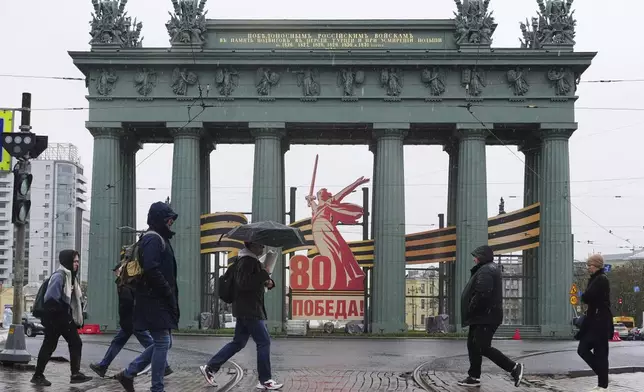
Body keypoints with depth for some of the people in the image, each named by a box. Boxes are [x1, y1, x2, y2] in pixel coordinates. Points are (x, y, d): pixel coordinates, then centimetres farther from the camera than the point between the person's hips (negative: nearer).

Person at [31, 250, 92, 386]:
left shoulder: (71, 276, 12)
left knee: (76, 343, 5)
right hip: (54, 319, -9)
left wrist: (76, 317, 9)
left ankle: (75, 374, 7)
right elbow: (50, 299, -23)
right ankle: (38, 375, 9)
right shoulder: (59, 276, -17)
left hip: (66, 318, 9)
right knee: (49, 346, -1)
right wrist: (60, 312, -18)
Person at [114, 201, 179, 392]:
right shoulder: (154, 239, -12)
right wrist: (169, 294, -17)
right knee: (162, 343, -7)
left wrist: (170, 297, 15)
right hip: (155, 301, -10)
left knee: (163, 342, 13)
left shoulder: (159, 239, 20)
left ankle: (128, 373, 16)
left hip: (157, 301, 10)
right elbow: (152, 270, -23)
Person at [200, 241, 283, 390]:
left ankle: (210, 368, 16)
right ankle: (265, 380, -1)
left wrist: (268, 282, 3)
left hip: (247, 310, 10)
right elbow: (243, 283, -25)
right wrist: (264, 275, -23)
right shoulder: (246, 261, -15)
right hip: (249, 310, -10)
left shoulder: (253, 260, 17)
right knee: (264, 342, -6)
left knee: (238, 343, 14)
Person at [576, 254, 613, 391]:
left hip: (600, 321, -10)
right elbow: (588, 298, 16)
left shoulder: (601, 279, -14)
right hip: (593, 319, 10)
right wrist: (586, 297, -4)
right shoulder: (594, 279, 17)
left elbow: (586, 297, -20)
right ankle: (602, 381, 15)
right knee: (583, 350, 7)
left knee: (600, 353, -4)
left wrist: (584, 296, 0)